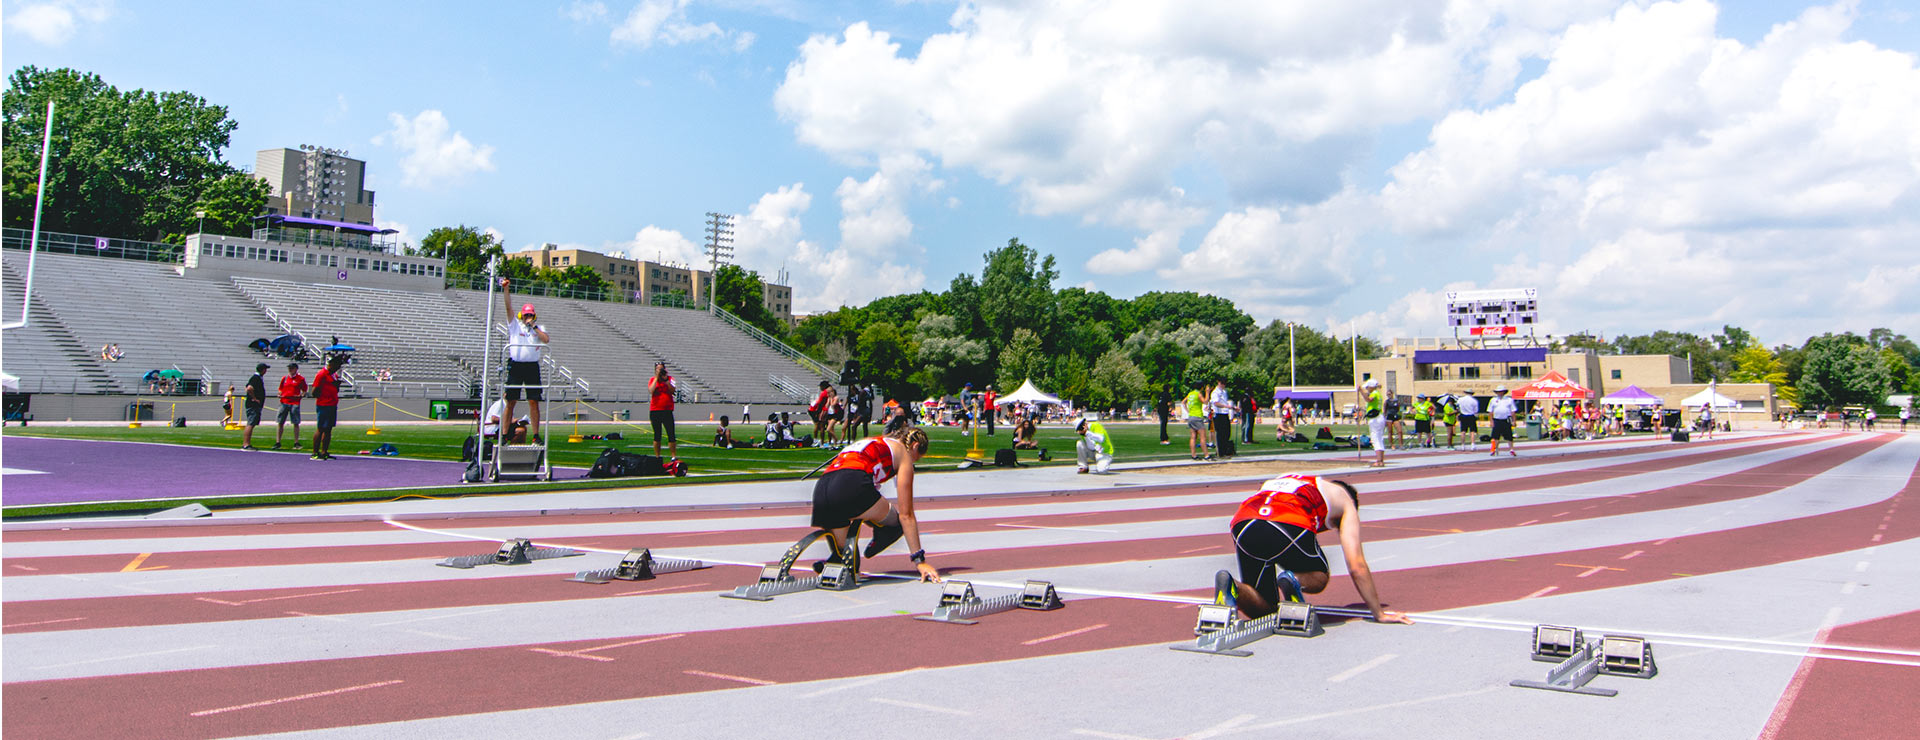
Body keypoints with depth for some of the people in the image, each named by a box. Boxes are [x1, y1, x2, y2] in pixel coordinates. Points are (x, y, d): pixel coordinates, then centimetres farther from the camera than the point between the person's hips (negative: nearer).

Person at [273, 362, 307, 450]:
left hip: (295, 403, -3)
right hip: (284, 402, 3)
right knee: (280, 422, 1)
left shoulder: (301, 379, 4)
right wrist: (279, 394, 0)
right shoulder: (284, 378, 14)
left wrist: (302, 395, -14)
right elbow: (281, 389, 21)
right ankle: (277, 442, 6)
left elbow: (304, 391, 7)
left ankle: (296, 443, 4)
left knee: (296, 423, -2)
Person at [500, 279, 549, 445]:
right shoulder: (515, 325, 9)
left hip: (532, 366, 1)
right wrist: (506, 289, -12)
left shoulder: (539, 328, 13)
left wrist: (534, 326, -7)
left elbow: (546, 339, -7)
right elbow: (509, 307, -2)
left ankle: (536, 435, 3)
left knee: (534, 401, -1)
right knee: (511, 401, -1)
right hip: (515, 365, -1)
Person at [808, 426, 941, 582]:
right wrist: (920, 561, 16)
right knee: (897, 523, 16)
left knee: (839, 555, 23)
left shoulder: (867, 443, 40)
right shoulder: (903, 452, 20)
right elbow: (906, 514, 15)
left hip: (820, 489, 7)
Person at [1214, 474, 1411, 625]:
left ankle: (1231, 587, -11)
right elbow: (1356, 566, 22)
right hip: (1290, 526, -4)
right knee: (1319, 578, 27)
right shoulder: (1344, 499, 30)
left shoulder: (1283, 479, 43)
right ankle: (1293, 580, -6)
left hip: (1241, 523, 4)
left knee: (1262, 609, 20)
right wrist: (1379, 613, 32)